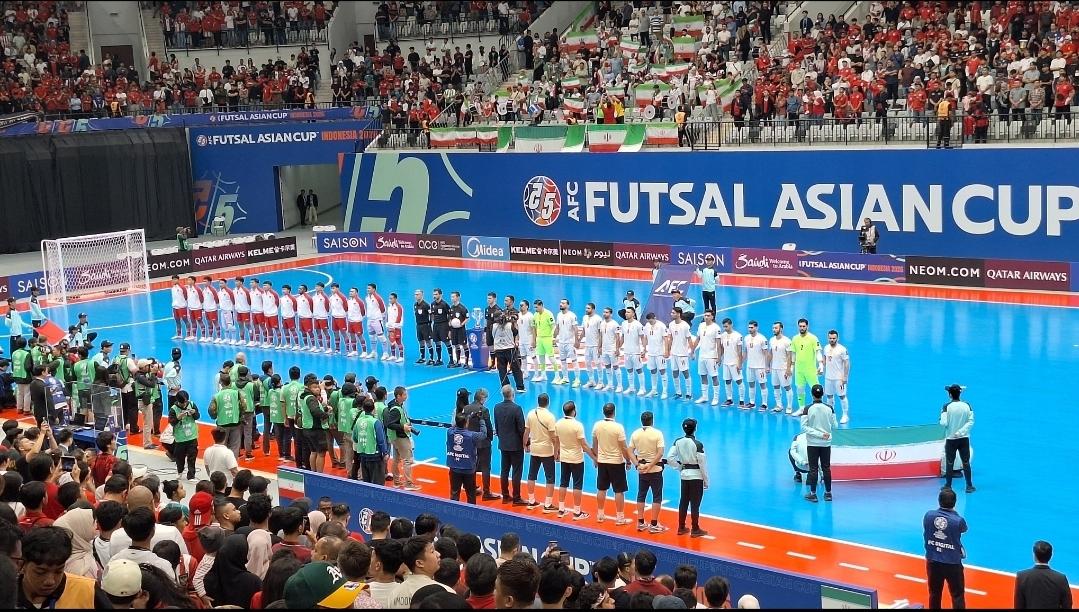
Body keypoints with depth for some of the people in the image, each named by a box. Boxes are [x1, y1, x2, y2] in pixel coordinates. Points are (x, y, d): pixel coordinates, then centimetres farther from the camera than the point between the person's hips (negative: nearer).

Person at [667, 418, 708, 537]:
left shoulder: (678, 442, -4)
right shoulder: (697, 444, -17)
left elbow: (669, 458, -9)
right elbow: (702, 463, -14)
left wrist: (679, 467, 6)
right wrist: (706, 481, -4)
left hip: (684, 475, 5)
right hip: (696, 476, -5)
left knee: (683, 501, 16)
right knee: (695, 504, 5)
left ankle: (681, 528, 24)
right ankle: (695, 530, 13)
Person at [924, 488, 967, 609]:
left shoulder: (928, 515, -10)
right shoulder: (958, 520, -17)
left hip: (933, 561, 3)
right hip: (952, 563, -3)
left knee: (934, 594, 18)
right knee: (957, 595, 7)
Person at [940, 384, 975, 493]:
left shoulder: (947, 407, -14)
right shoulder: (967, 406, -4)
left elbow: (944, 423, -17)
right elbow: (971, 422, -8)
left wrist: (941, 420, 4)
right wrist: (961, 432, -10)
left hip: (951, 439, -2)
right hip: (964, 439, 2)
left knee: (949, 463, 8)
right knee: (966, 463, 9)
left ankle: (948, 486, 14)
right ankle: (969, 486, 11)